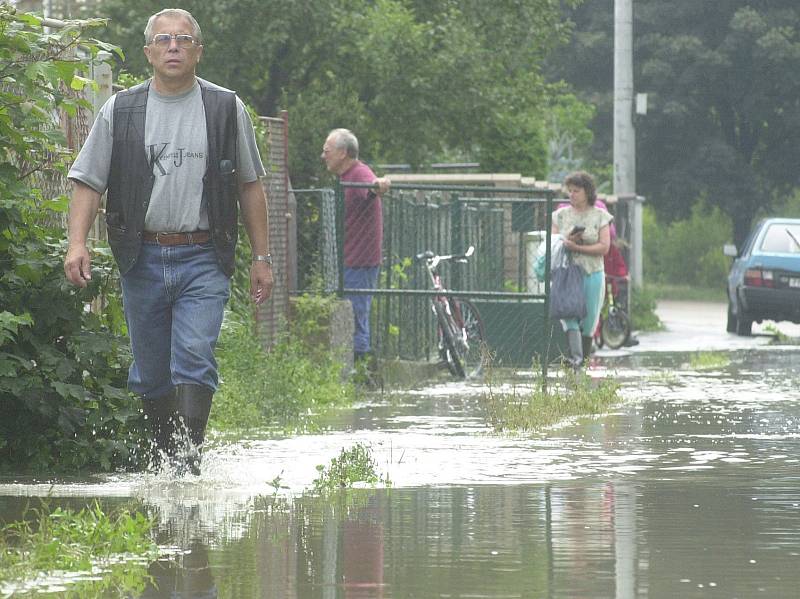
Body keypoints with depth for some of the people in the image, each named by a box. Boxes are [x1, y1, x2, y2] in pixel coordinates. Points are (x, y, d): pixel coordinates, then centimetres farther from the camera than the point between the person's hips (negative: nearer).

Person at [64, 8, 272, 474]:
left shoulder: (226, 109, 6)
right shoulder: (120, 112, 6)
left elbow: (250, 187, 13)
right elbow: (88, 182, 6)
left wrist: (262, 257, 11)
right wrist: (78, 242, -9)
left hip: (203, 260, -2)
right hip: (143, 259, 2)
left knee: (194, 358, -18)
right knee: (151, 373, 7)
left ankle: (188, 460, -23)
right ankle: (165, 460, 21)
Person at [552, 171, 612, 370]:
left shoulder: (600, 216, 5)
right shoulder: (560, 215, 11)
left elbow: (604, 247, -5)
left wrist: (577, 247, -15)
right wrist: (567, 241, -13)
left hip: (592, 274, 0)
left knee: (588, 321, 2)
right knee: (569, 315, -18)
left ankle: (583, 360, 10)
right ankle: (575, 355, -31)